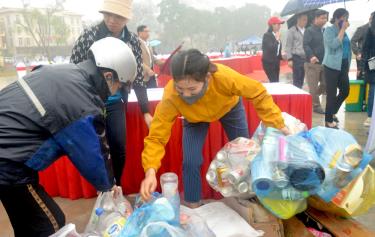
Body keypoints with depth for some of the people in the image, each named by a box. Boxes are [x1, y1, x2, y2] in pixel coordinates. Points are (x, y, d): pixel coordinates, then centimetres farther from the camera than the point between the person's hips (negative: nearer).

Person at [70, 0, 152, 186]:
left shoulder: (133, 41, -4)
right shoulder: (89, 36, -13)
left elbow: (138, 78, 2)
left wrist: (146, 112, 1)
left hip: (115, 103, 3)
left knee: (119, 149, 4)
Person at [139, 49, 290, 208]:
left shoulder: (224, 77, -45)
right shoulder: (170, 97, -41)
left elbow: (259, 94, -29)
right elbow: (156, 137, -36)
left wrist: (277, 124, -29)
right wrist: (150, 172, -49)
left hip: (229, 108, 1)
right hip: (195, 118, 0)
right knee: (191, 161, -13)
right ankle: (192, 207, 13)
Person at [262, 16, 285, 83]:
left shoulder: (277, 35, 10)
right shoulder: (267, 35, -12)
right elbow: (271, 48, -24)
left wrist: (281, 56, 4)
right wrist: (277, 39, -16)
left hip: (276, 61, 8)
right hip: (268, 62, -8)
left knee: (276, 81, 8)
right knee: (274, 82, -13)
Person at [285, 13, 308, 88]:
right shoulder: (292, 30, -1)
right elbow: (288, 46, -5)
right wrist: (289, 59, -12)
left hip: (305, 58, 5)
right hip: (296, 58, -5)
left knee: (301, 80, 10)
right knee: (297, 80, -4)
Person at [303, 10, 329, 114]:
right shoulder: (309, 30, -5)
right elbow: (305, 45, -18)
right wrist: (311, 56, -33)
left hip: (324, 63, 7)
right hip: (312, 63, -7)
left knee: (325, 84, 9)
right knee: (313, 87, -2)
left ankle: (311, 99, 29)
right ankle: (316, 106, 10)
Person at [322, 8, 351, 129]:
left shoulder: (343, 32, 16)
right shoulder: (329, 30, -6)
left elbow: (347, 48, 23)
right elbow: (334, 44, -22)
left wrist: (348, 66, 18)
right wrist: (342, 29, -14)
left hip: (343, 66, 8)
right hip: (332, 66, -8)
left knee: (345, 91, 11)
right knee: (332, 93, -3)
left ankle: (333, 113, 31)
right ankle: (329, 121, 7)